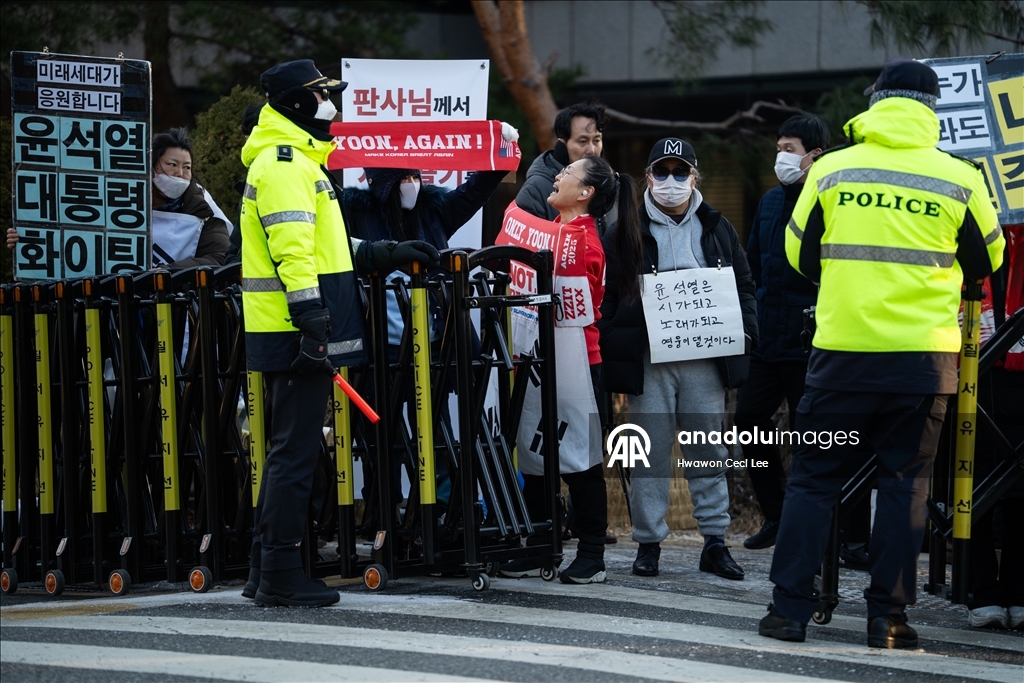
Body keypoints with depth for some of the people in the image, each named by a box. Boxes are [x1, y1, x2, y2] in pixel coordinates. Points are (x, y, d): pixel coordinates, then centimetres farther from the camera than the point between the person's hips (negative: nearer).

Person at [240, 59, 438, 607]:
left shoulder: (296, 161, 22)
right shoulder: (285, 165, -12)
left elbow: (324, 248, 30)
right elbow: (292, 252, -21)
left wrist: (389, 254, 28)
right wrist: (313, 324, -26)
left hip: (293, 335, 11)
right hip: (295, 334, -11)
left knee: (288, 449, 13)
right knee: (296, 451, -8)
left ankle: (265, 570, 18)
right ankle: (280, 574, -6)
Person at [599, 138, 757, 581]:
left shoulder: (717, 229, 13)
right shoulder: (626, 232, 5)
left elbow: (743, 284, 17)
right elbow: (606, 294, 4)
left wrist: (744, 329, 1)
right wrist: (612, 346, -6)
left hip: (705, 358, 2)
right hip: (648, 361, -2)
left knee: (710, 452, 4)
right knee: (650, 453, 0)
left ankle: (715, 542, 10)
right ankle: (648, 542, 8)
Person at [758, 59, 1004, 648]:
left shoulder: (831, 170, 1)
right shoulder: (959, 178, 0)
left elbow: (800, 255, 11)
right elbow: (987, 258, 13)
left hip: (842, 350, 0)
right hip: (925, 355, 0)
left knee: (814, 477, 8)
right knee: (905, 482, 7)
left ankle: (791, 608, 3)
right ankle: (889, 617, 6)